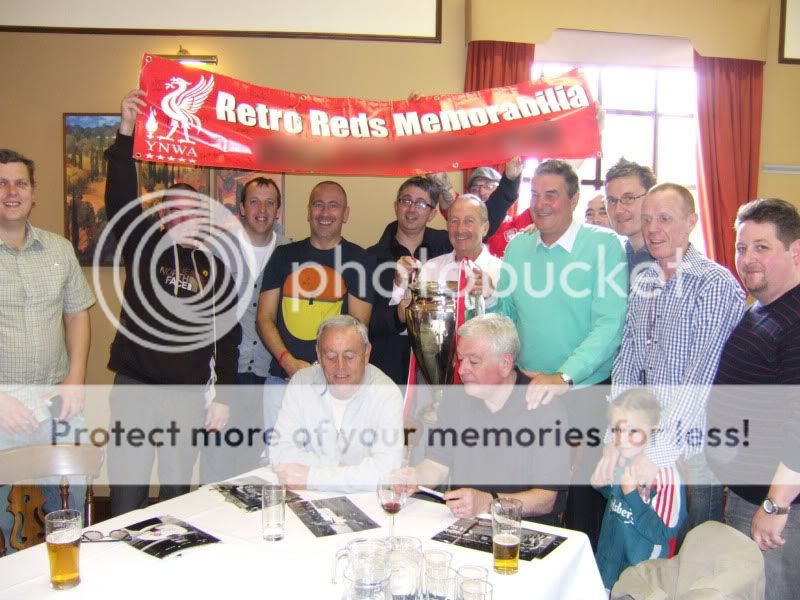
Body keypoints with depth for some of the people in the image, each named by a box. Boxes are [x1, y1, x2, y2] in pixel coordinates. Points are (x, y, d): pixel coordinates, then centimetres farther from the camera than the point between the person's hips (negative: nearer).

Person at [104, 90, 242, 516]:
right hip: (134, 388, -1)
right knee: (126, 498, 2)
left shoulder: (217, 268, 7)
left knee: (177, 496, 11)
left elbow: (227, 338, 6)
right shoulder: (144, 249, 3)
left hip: (189, 396, 2)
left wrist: (222, 396, 1)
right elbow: (121, 197, -12)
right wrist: (126, 131, -22)